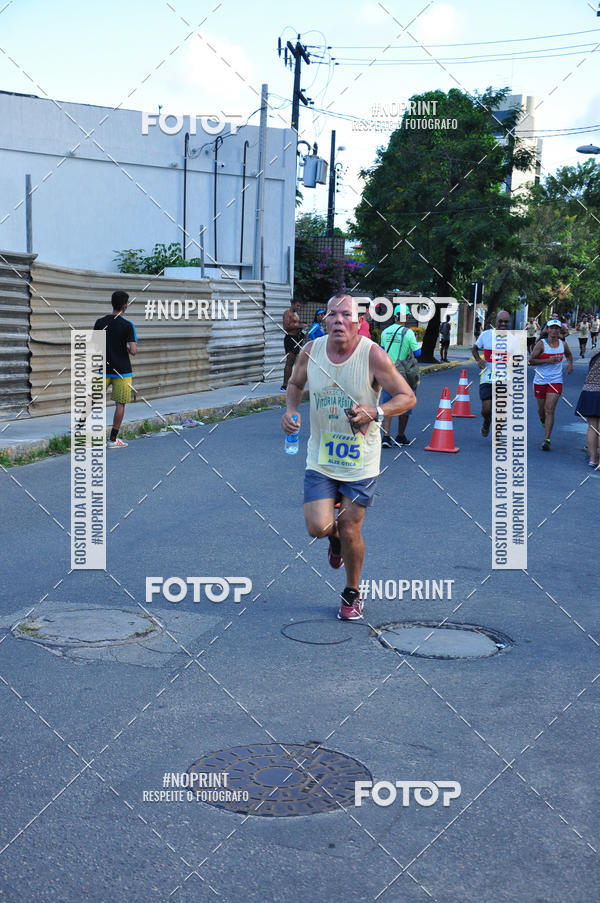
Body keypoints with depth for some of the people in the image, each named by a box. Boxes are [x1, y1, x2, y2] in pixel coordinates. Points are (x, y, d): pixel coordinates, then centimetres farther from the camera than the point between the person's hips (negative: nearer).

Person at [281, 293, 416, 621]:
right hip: (320, 456, 2)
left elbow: (408, 397, -10)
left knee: (350, 531, 3)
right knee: (318, 527, -8)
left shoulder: (373, 355, -15)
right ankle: (335, 537, 32)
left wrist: (376, 412, -27)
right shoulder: (310, 351, -4)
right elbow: (295, 383, 17)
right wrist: (290, 409, -2)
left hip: (360, 460, -2)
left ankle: (352, 594, 29)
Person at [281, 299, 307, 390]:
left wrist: (301, 327, 11)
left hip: (296, 338, 10)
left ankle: (288, 383, 11)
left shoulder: (295, 313, 22)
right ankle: (285, 385, -14)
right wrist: (299, 326, -19)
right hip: (290, 338, -10)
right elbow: (286, 327, -18)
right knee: (289, 363, -12)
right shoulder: (287, 313, -8)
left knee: (291, 363, 9)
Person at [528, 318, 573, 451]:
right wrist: (547, 360, -20)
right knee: (541, 408, 13)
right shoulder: (541, 344, -8)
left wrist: (570, 364, 9)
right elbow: (530, 361, -12)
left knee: (549, 410, -10)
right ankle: (543, 420, 51)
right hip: (540, 380, -1)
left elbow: (569, 354, 28)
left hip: (556, 381, 1)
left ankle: (546, 440, -10)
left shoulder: (563, 344, 4)